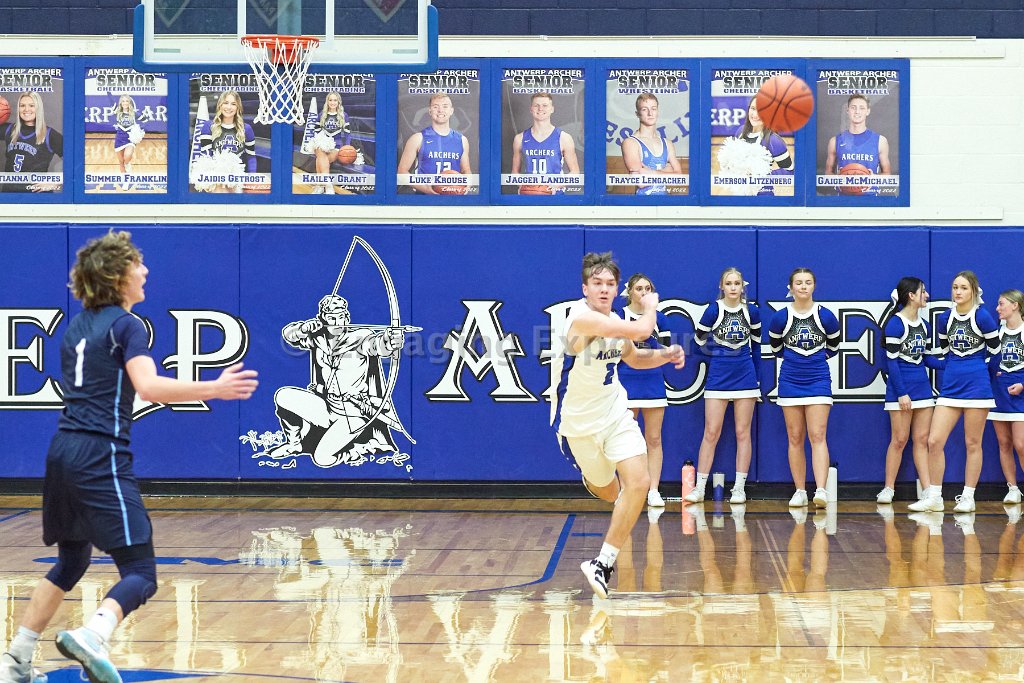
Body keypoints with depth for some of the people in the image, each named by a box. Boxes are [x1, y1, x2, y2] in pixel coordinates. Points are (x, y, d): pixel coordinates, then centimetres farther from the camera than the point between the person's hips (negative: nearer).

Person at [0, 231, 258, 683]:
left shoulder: (76, 326, 17)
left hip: (63, 452, 8)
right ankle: (91, 637, -38)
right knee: (140, 574, -11)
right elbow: (149, 386, -20)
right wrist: (214, 389, -22)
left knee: (71, 562, 24)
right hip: (101, 458, -8)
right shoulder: (126, 325, -5)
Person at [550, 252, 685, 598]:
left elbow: (634, 357, 23)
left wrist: (664, 356, 6)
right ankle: (592, 480, 54)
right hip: (578, 421, -6)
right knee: (609, 492, 13)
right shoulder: (582, 317, -25)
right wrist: (650, 306, -11)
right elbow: (641, 330, -31)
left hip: (615, 413, 6)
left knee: (639, 483, -13)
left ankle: (603, 563, -4)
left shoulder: (615, 321, 3)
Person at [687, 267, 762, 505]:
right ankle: (699, 488, 2)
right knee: (711, 433, -2)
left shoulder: (752, 312, 2)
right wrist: (721, 354, 0)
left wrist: (757, 379, 12)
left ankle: (739, 488, 8)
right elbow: (700, 341, 4)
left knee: (743, 433, 3)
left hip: (745, 377, 2)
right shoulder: (714, 310, -5)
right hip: (718, 378, -2)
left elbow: (755, 345, 12)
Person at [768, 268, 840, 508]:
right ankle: (800, 492, 10)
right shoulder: (781, 317, -3)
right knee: (795, 438, 4)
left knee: (818, 436, -10)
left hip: (818, 381, -1)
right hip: (790, 381, 1)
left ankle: (821, 490, -20)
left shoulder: (826, 316, -3)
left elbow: (833, 346, 14)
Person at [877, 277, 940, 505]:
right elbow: (891, 361, -13)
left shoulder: (923, 324, 12)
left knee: (922, 440, 5)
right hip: (901, 387, -7)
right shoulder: (895, 324, -10)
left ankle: (928, 490, 4)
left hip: (922, 387, 7)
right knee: (899, 440, -3)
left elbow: (928, 358, 14)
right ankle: (888, 489, 6)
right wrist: (901, 393, -16)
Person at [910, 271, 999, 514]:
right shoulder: (945, 319, 6)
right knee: (934, 441, -3)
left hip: (977, 386, -4)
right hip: (950, 386, 5)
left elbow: (994, 349, 3)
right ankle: (934, 498, 4)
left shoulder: (982, 317, -9)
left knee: (973, 444, 3)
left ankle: (968, 498, 10)